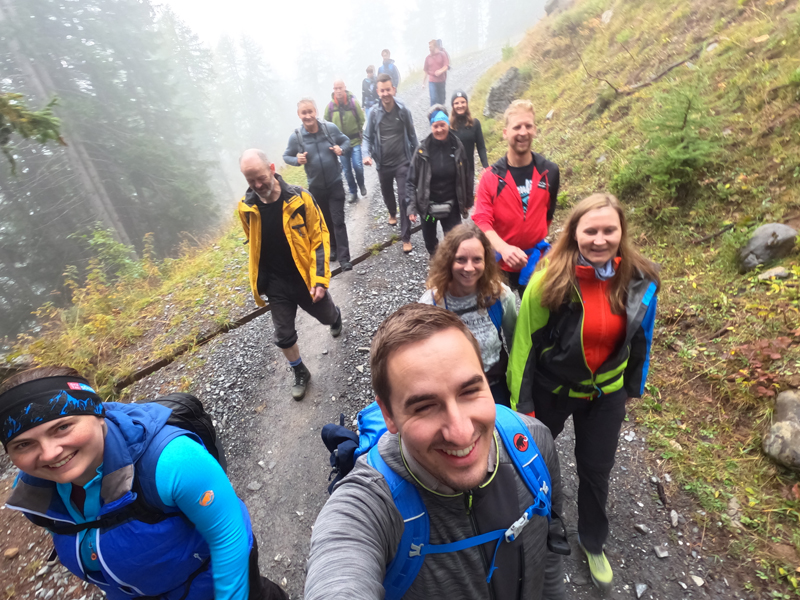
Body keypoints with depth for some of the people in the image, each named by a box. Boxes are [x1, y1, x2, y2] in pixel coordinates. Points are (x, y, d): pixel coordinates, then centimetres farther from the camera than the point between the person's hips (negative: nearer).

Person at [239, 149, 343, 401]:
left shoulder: (300, 198, -16)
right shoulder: (246, 207, -6)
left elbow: (319, 239, -13)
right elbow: (254, 246, 9)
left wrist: (320, 278, -19)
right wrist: (259, 282, 13)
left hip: (306, 279, -2)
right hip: (276, 285, 2)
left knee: (327, 317, 20)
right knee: (284, 336, 8)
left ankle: (336, 316, 59)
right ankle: (300, 373, 35)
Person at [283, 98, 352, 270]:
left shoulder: (330, 128, -10)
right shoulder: (296, 136, -10)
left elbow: (346, 141, 6)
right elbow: (286, 156, 2)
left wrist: (342, 150, -16)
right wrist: (297, 160, -19)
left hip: (335, 184, -1)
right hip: (316, 187, 1)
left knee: (338, 220, -4)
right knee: (325, 220, 17)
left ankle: (344, 258, 0)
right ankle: (333, 247, 38)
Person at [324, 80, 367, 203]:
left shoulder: (353, 102, -9)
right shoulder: (330, 106, -6)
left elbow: (361, 120, -1)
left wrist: (359, 135, 0)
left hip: (355, 141, -1)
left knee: (357, 166, -11)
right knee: (347, 170, 6)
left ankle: (361, 185, 20)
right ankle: (353, 192, 23)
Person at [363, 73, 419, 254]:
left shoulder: (403, 111, -7)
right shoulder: (374, 113, -6)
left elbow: (412, 136, 2)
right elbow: (368, 137, 0)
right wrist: (367, 155, -19)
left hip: (402, 163, -2)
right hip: (383, 164, 2)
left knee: (404, 198, -8)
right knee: (387, 194, 22)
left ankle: (406, 238, -2)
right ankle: (392, 213, 57)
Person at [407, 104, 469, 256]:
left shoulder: (457, 146, -5)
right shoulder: (423, 149, -10)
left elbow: (464, 177, 2)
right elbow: (412, 180, -7)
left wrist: (466, 202, 6)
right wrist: (411, 207, -12)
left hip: (451, 205, 0)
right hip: (428, 206, 0)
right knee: (430, 241, 18)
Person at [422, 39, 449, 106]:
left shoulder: (442, 54, 1)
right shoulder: (428, 57, 4)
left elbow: (446, 66, -6)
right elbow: (425, 71, 7)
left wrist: (441, 70, -26)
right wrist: (423, 82, 5)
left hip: (441, 81, 1)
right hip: (432, 81, 0)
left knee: (441, 99, 10)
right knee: (433, 99, -10)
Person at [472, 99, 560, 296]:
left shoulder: (550, 171, -1)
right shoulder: (490, 177, -10)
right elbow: (481, 221, -18)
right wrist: (503, 248, -34)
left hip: (537, 263, 2)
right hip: (500, 264, -2)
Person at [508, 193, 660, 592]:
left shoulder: (641, 280, -14)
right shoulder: (549, 280, -26)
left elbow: (640, 339, 3)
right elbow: (525, 343, -19)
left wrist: (634, 387, 12)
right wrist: (521, 403, -14)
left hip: (606, 394, 2)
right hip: (550, 389, -2)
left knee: (596, 471, 18)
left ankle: (593, 543, 47)